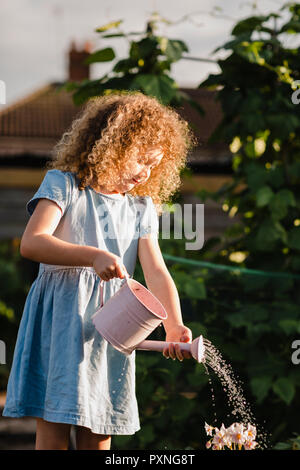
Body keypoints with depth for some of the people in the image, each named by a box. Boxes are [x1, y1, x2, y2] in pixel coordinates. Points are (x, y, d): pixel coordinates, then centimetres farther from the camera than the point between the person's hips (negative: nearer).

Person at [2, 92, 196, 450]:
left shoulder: (142, 208, 14)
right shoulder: (64, 185, 0)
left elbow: (156, 272, 3)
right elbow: (31, 243, -14)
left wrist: (174, 327, -13)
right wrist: (93, 256, -26)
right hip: (61, 319, -4)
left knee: (98, 436, 6)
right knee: (54, 431, -6)